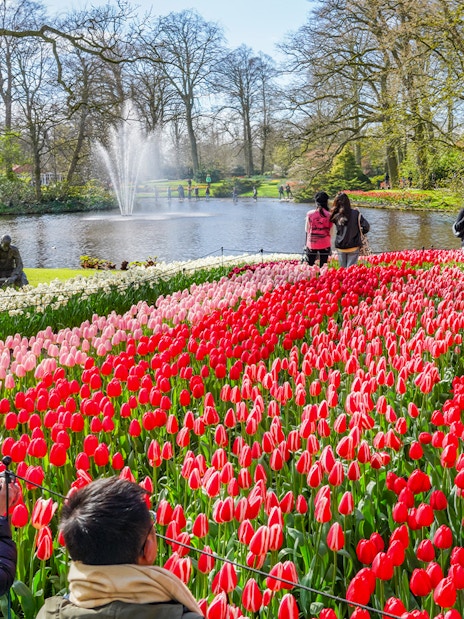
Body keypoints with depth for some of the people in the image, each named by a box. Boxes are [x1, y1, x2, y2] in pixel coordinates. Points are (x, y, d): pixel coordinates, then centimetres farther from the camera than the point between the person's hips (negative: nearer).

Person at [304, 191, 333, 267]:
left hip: (311, 244, 0)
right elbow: (331, 231, -4)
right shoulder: (329, 215, -10)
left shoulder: (310, 214, -9)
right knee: (323, 267, 9)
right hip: (325, 245, 0)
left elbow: (307, 230, 0)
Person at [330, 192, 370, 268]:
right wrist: (358, 233, 7)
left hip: (341, 248, 2)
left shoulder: (335, 216, -6)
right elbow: (366, 227, -11)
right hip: (353, 247, -2)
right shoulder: (355, 213, -10)